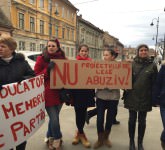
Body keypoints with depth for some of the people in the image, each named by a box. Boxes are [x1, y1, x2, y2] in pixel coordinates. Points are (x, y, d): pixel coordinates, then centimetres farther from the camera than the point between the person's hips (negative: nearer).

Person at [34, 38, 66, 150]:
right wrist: (47, 69, -18)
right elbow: (36, 75, -3)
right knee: (54, 119, -3)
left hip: (60, 93, 4)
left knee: (54, 117, 16)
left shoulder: (63, 59, 6)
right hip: (48, 93, -4)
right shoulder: (41, 59, -2)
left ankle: (51, 138, 38)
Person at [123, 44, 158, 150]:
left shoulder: (152, 65, -1)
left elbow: (155, 82, -3)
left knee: (142, 121, 12)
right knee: (132, 120, 11)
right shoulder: (132, 64, -1)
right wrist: (126, 92, -9)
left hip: (145, 98, 0)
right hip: (132, 97, 0)